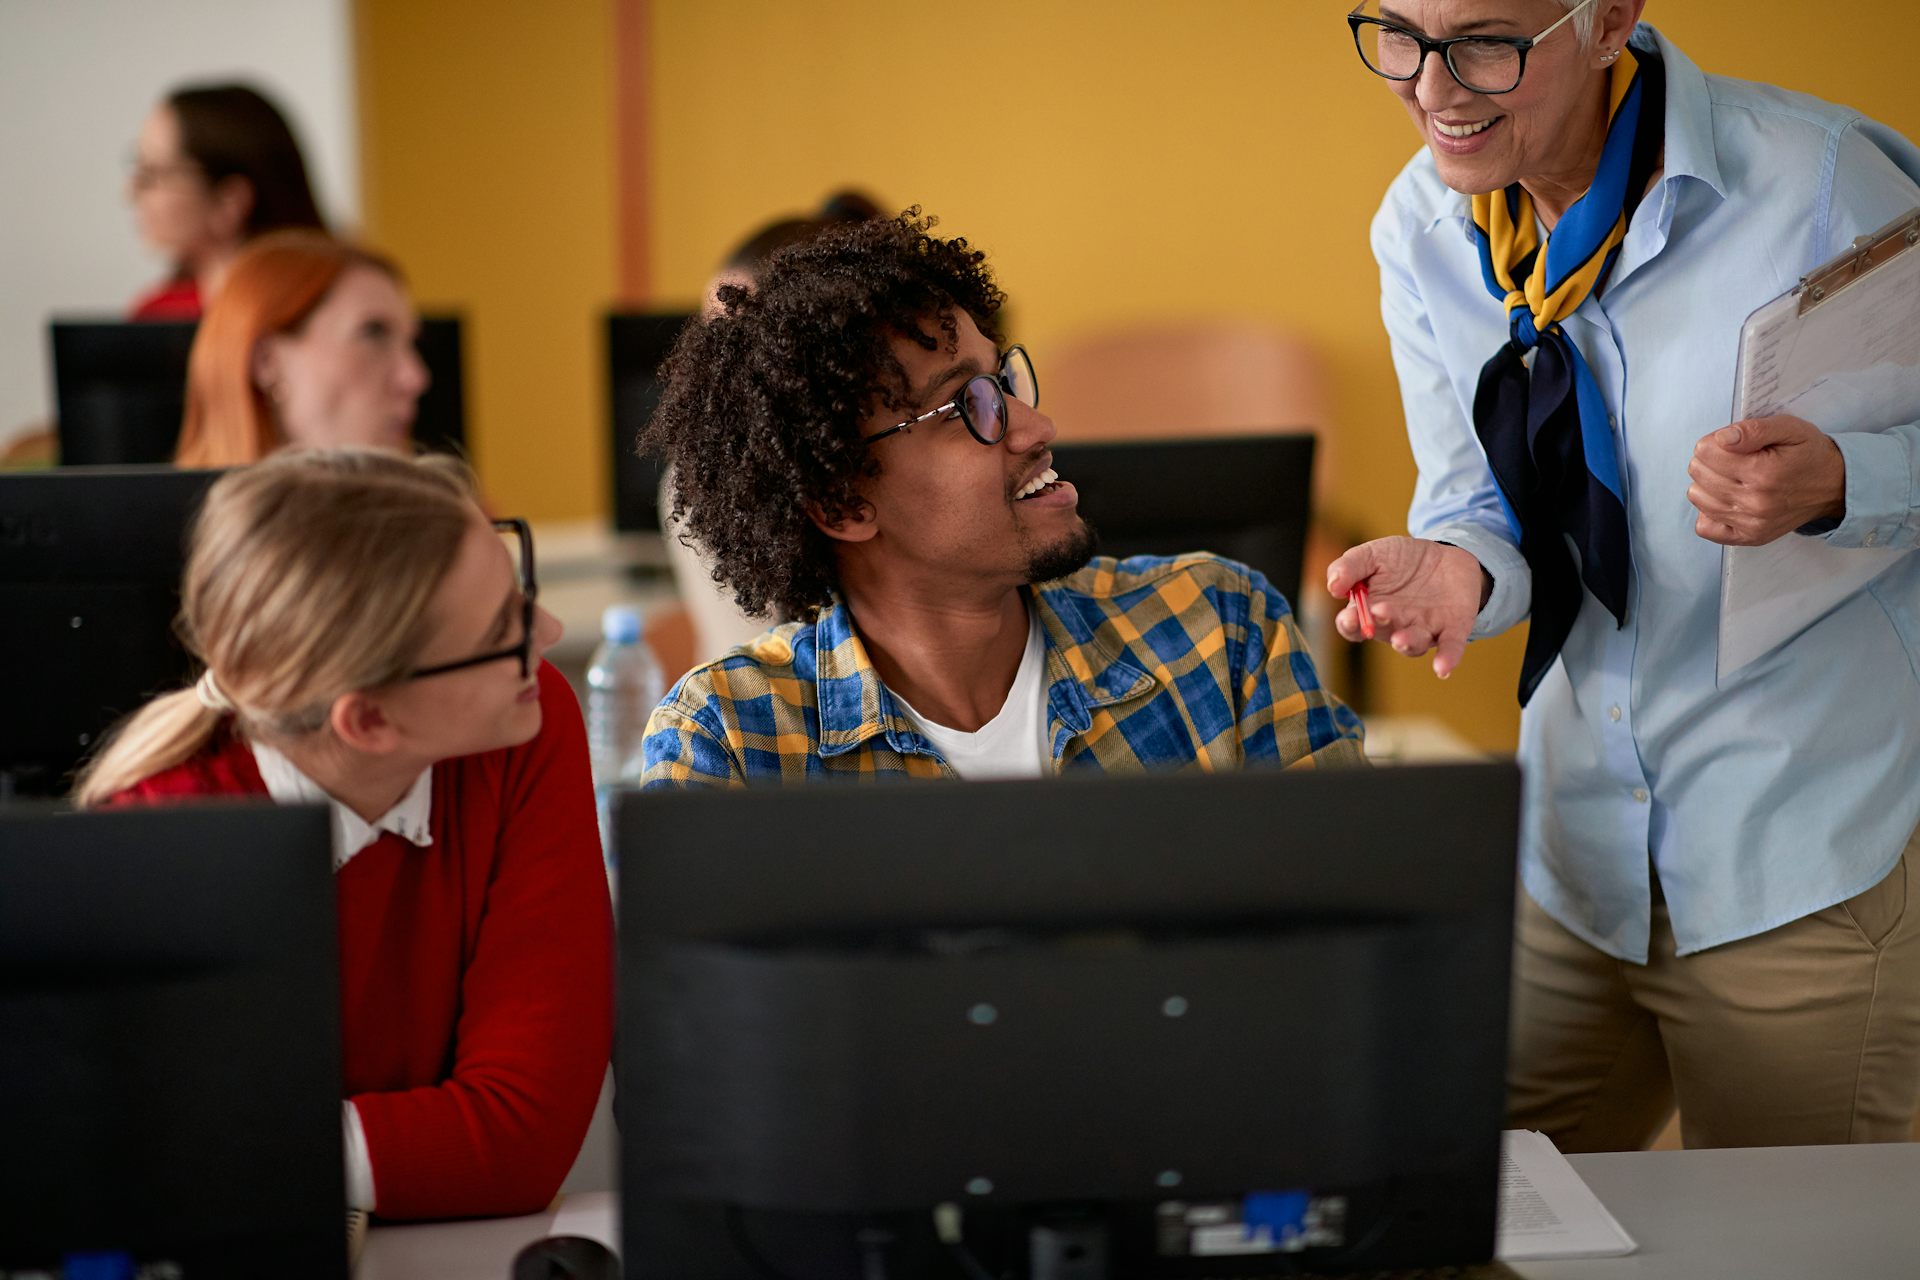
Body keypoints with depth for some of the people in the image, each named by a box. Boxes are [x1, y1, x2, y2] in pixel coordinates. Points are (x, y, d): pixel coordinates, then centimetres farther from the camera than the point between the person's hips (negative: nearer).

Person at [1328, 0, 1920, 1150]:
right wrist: (1454, 567, -20)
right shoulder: (1421, 229, -1)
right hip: (1573, 842, 5)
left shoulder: (1823, 185, -17)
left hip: (1801, 853, -4)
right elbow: (1481, 502, 4)